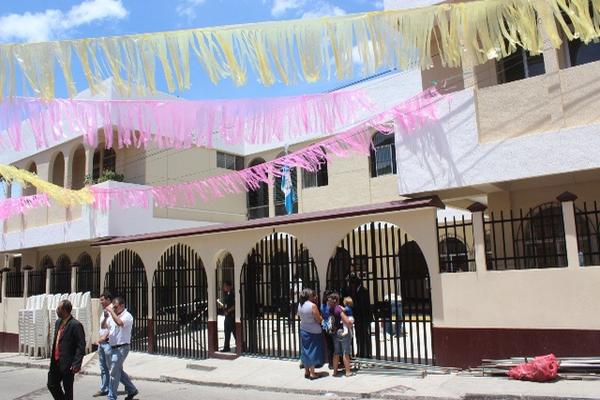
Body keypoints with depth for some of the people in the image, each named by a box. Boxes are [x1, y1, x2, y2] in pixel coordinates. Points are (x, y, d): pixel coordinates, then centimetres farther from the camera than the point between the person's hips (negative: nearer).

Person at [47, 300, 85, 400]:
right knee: (52, 385, 14)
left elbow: (81, 346, -18)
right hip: (56, 362, 8)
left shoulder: (76, 325, -17)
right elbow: (56, 340, 17)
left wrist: (76, 364, -23)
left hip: (67, 364, -8)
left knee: (68, 390, 4)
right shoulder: (58, 322, 10)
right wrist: (53, 359, 15)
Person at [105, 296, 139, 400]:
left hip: (121, 348, -9)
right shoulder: (114, 316, 9)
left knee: (114, 373, -4)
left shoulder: (127, 316, -15)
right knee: (118, 371, 18)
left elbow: (119, 323, -36)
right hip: (113, 347, 9)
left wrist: (111, 311, -29)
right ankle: (132, 390, 32)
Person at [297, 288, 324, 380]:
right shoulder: (313, 305, -19)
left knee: (305, 351, 15)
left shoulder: (300, 305, 2)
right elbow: (319, 320, -14)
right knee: (312, 351, 3)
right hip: (313, 332, -7)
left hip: (303, 330, 7)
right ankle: (312, 373, 8)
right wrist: (321, 317, 5)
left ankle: (306, 371, 24)